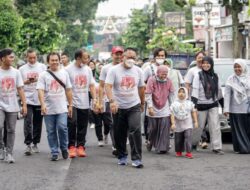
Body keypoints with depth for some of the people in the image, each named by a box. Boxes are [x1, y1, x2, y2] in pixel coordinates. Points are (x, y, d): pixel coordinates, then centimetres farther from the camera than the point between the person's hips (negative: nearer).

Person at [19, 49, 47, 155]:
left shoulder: (42, 67, 6)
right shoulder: (22, 69, 6)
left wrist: (37, 80, -15)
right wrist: (26, 81, -12)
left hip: (40, 99, 1)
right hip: (27, 99, -1)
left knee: (38, 122, 7)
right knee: (28, 122, -10)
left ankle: (35, 144, 17)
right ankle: (28, 144, -9)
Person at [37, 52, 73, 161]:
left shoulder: (64, 73, 8)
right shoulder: (43, 75, -1)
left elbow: (68, 90, 12)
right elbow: (40, 91, -9)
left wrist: (70, 105, 8)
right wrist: (42, 105, -23)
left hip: (62, 108, 1)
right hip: (48, 109, -1)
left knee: (62, 128, -11)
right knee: (51, 132, 4)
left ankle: (64, 148, 11)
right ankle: (54, 153, 14)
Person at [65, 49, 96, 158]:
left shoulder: (88, 69, 7)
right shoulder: (68, 70, -8)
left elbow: (91, 86, 12)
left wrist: (94, 98, 1)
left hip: (84, 104, 5)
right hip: (72, 103, -5)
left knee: (82, 126, 7)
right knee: (72, 124, -11)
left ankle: (80, 147, 15)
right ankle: (72, 147, -1)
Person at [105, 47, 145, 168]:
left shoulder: (138, 71, 3)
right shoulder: (114, 70, -7)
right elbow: (108, 86, -16)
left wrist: (142, 103, 22)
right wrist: (112, 101, -30)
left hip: (134, 106, 1)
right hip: (118, 107, -1)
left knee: (135, 131, -14)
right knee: (119, 134, 7)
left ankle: (136, 159, -10)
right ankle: (122, 157, 25)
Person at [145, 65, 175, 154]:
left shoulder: (168, 81, -2)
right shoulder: (152, 80, -11)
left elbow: (172, 94, 7)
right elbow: (148, 94, -12)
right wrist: (150, 107, -18)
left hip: (165, 109, 2)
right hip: (153, 109, -2)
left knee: (164, 128, -9)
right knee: (153, 128, 7)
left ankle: (162, 148, -5)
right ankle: (150, 142, 36)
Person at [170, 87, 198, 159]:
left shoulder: (189, 103, 3)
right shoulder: (174, 104, -1)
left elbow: (193, 112, 9)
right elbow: (172, 115, -2)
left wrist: (195, 122, 5)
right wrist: (173, 123, -10)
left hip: (187, 125, -1)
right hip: (178, 125, 1)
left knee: (188, 137, -14)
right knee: (178, 139, 9)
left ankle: (188, 152, -14)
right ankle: (178, 151, 28)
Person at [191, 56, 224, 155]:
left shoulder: (215, 76, 10)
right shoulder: (198, 75, -4)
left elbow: (219, 90, 17)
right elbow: (195, 89, -12)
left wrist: (222, 104, 19)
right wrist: (194, 102, -22)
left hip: (213, 104, 4)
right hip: (202, 105, -3)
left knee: (215, 126, -2)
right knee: (199, 126, 4)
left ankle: (216, 147, -1)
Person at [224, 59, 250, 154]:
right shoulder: (231, 79, 3)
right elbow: (227, 95, -1)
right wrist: (226, 109, -8)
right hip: (236, 109, -1)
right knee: (238, 130, 0)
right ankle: (242, 148, 5)